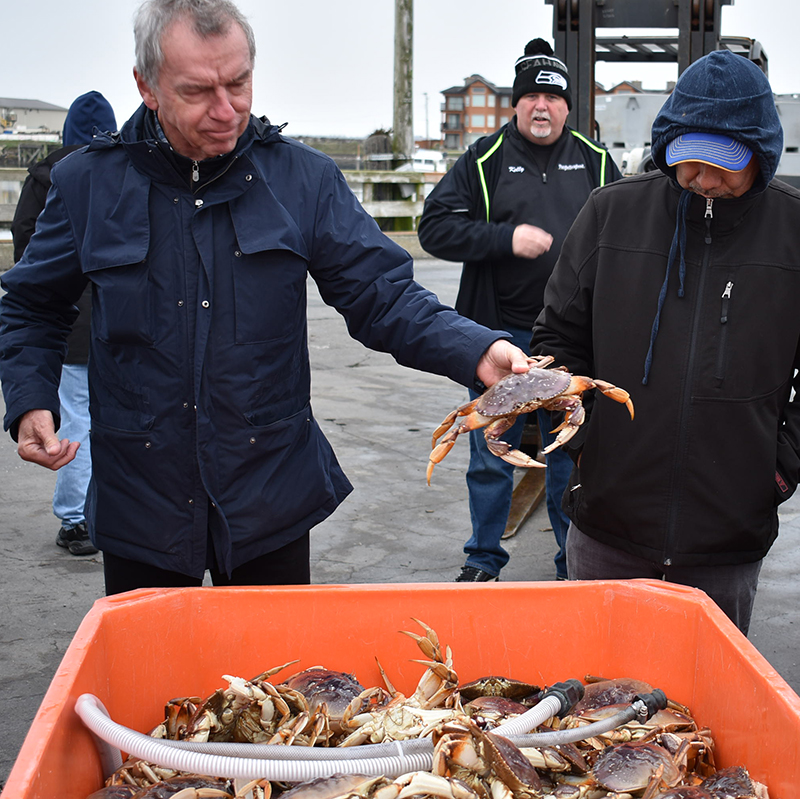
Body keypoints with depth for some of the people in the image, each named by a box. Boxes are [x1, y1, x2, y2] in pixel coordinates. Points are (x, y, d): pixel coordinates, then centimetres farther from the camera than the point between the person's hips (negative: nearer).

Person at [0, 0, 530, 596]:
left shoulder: (304, 178, -4)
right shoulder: (87, 183, -2)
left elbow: (383, 296, -8)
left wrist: (476, 351, -24)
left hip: (271, 500, 0)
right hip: (139, 504, 1)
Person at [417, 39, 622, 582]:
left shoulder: (595, 161, 8)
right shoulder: (484, 160, 1)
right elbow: (435, 227, -5)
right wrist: (507, 238, -16)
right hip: (502, 334, -1)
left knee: (573, 455, 10)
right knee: (492, 457, 7)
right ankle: (484, 559, 23)